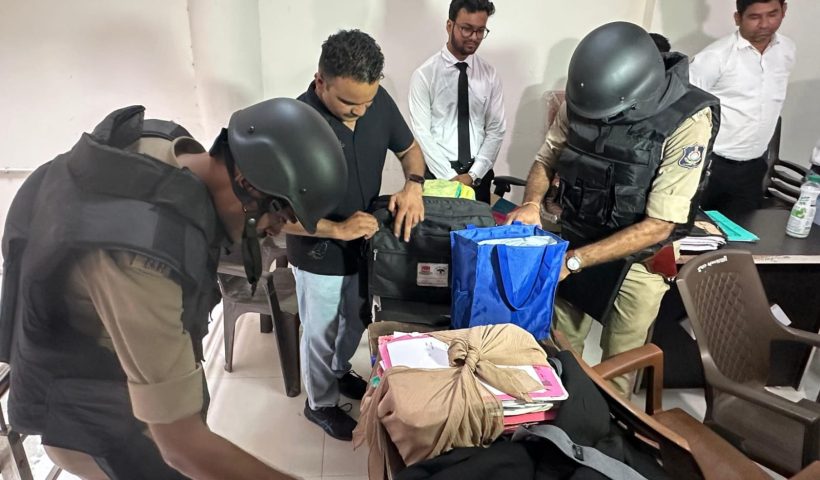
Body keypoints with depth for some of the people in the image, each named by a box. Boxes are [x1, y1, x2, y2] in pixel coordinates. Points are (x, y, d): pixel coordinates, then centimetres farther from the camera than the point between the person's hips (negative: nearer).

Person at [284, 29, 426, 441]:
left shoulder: (378, 101, -13)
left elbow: (409, 148, 2)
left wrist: (413, 185, -18)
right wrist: (337, 229, -33)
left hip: (366, 245, 6)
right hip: (319, 256, -5)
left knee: (356, 321, 28)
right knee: (321, 334, 17)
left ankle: (340, 372, 57)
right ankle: (320, 404, 44)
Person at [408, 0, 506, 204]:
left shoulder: (489, 74, 4)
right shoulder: (424, 74, -6)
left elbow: (496, 130, 1)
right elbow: (422, 132, -10)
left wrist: (473, 174, -10)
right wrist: (450, 176, -16)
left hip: (479, 175, 3)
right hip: (438, 174, -3)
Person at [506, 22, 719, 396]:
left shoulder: (688, 121, -25)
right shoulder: (582, 99, -12)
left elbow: (659, 225, -24)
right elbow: (546, 159, 2)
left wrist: (573, 261, -28)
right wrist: (531, 204, -19)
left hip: (636, 260, -3)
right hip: (575, 242, 4)